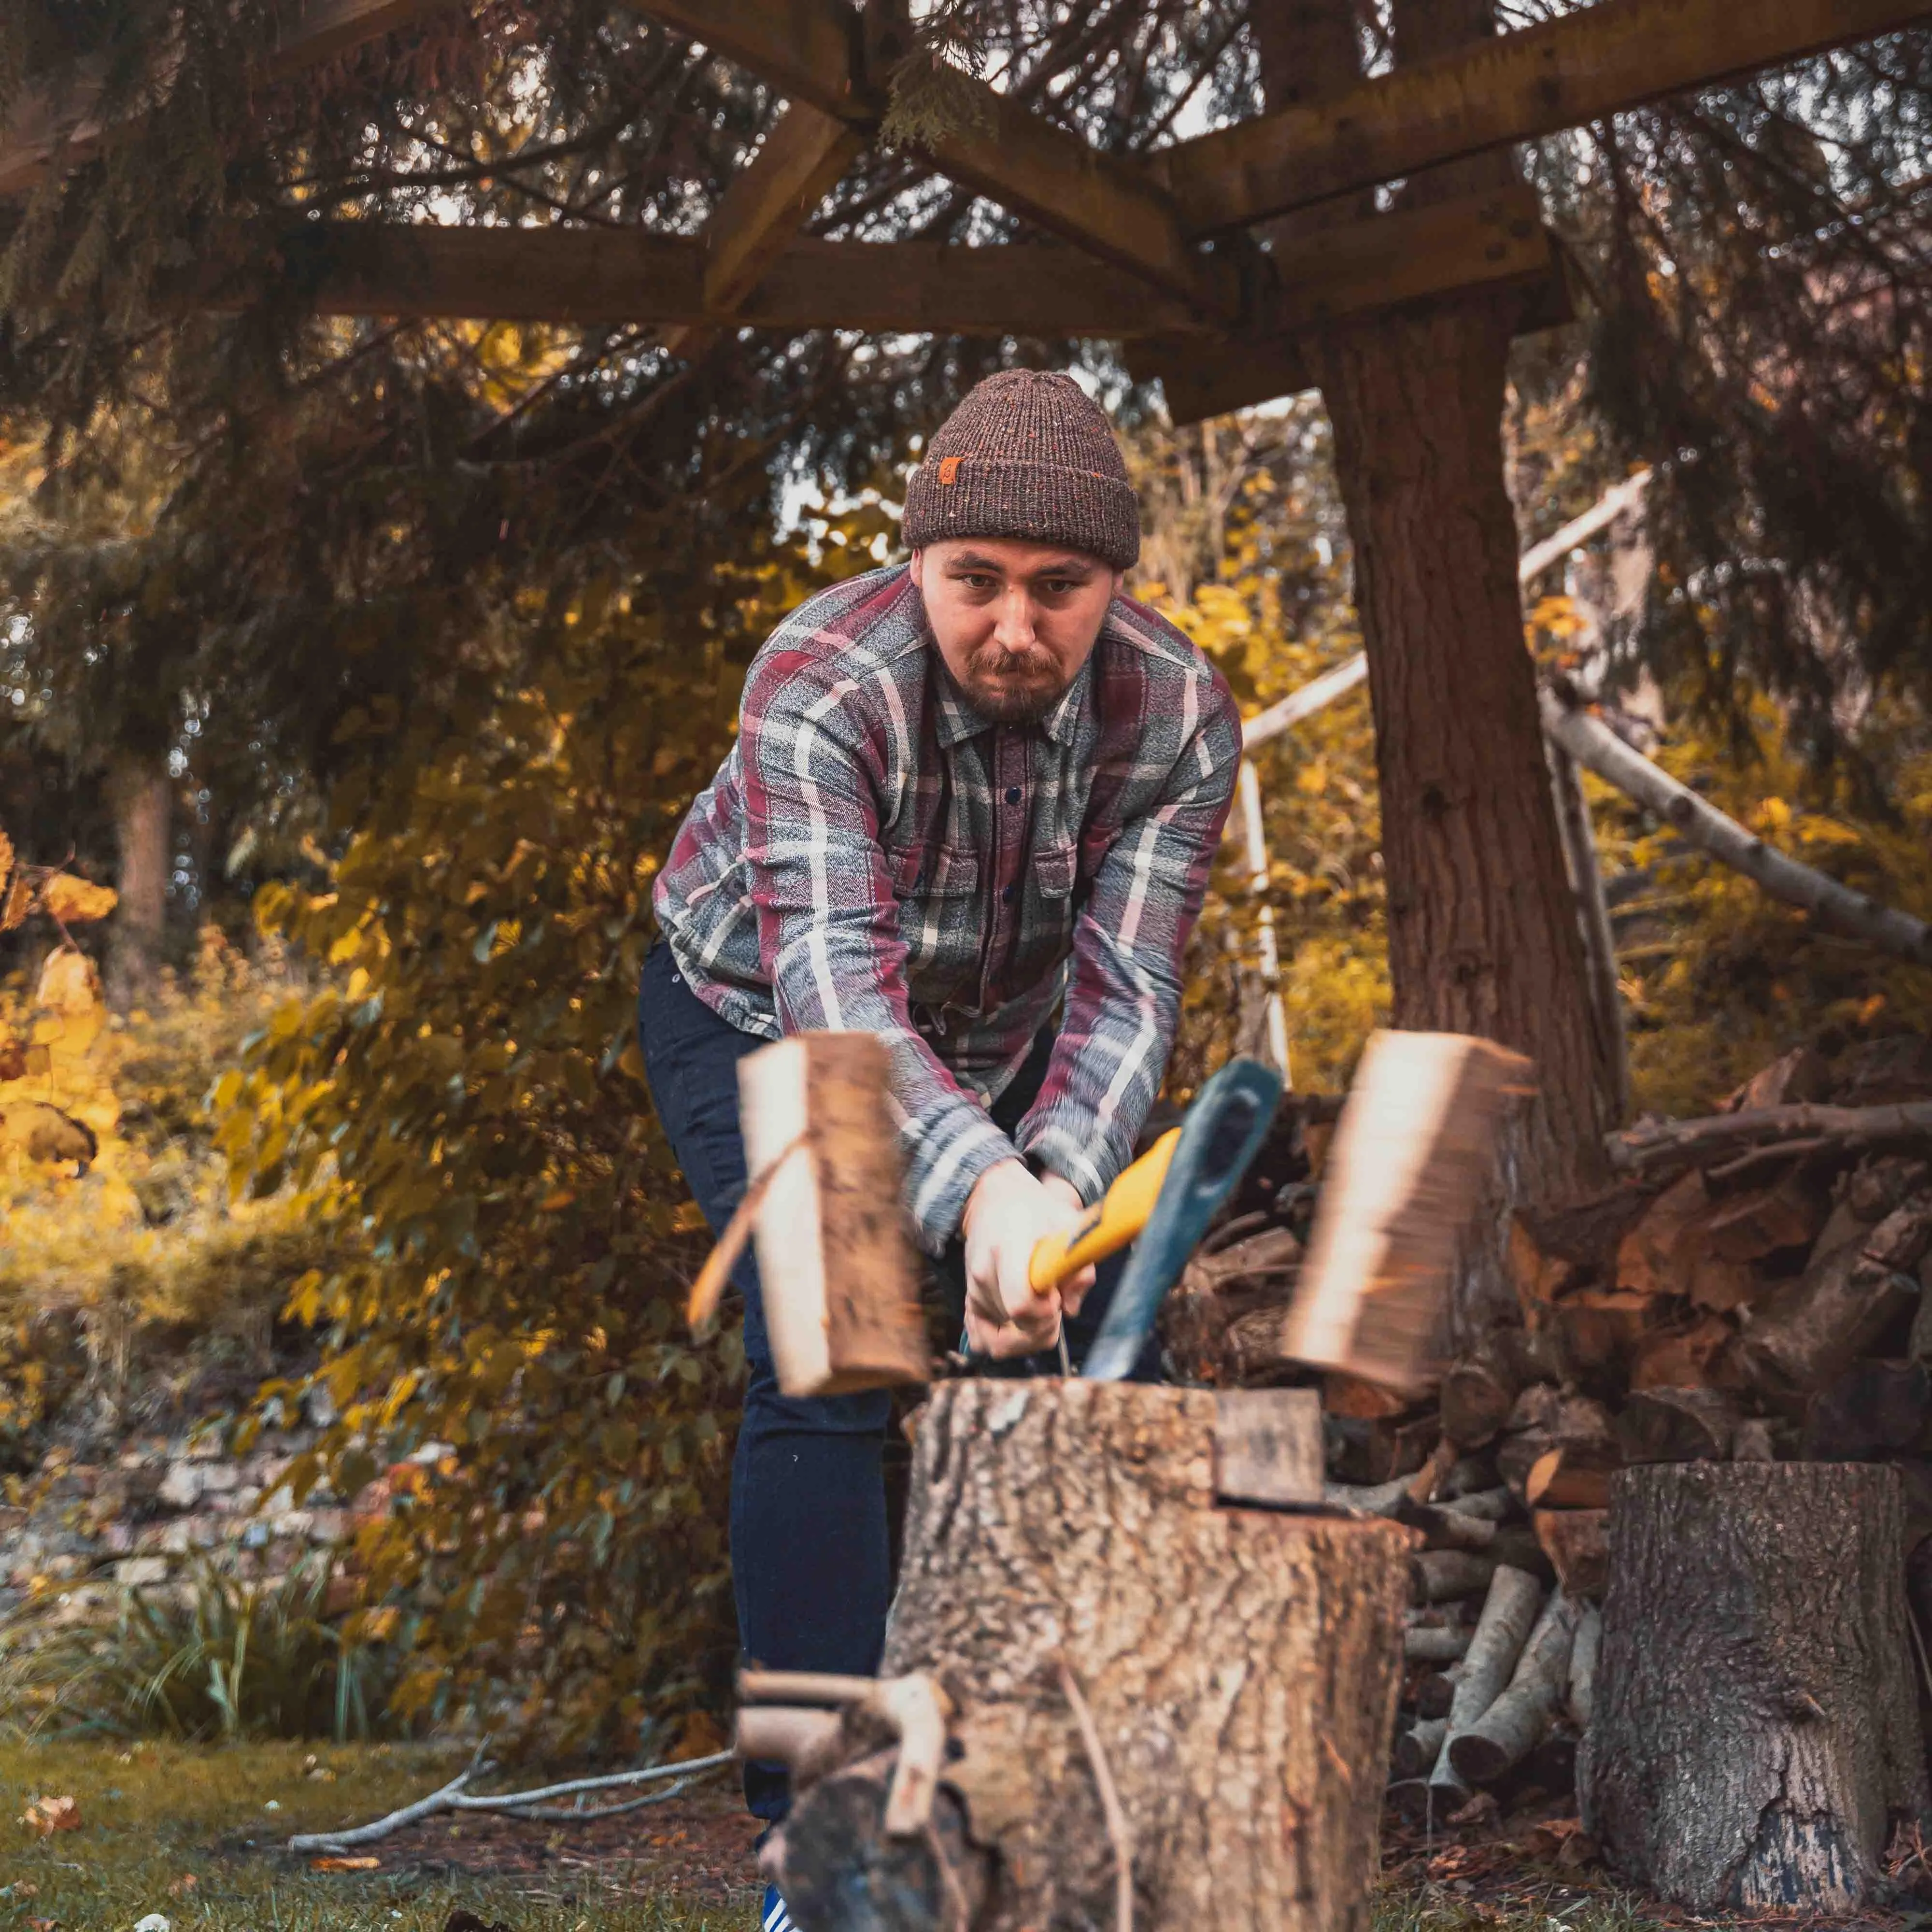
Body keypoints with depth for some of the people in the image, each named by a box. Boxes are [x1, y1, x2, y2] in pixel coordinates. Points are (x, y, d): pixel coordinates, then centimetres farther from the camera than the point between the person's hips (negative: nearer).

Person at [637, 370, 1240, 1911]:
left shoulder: (1179, 715, -25)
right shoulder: (821, 685, -35)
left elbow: (1124, 997, -30)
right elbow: (834, 981, -47)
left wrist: (1059, 1191, -49)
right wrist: (982, 1193, -63)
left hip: (1004, 1040, 4)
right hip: (761, 1015, -3)